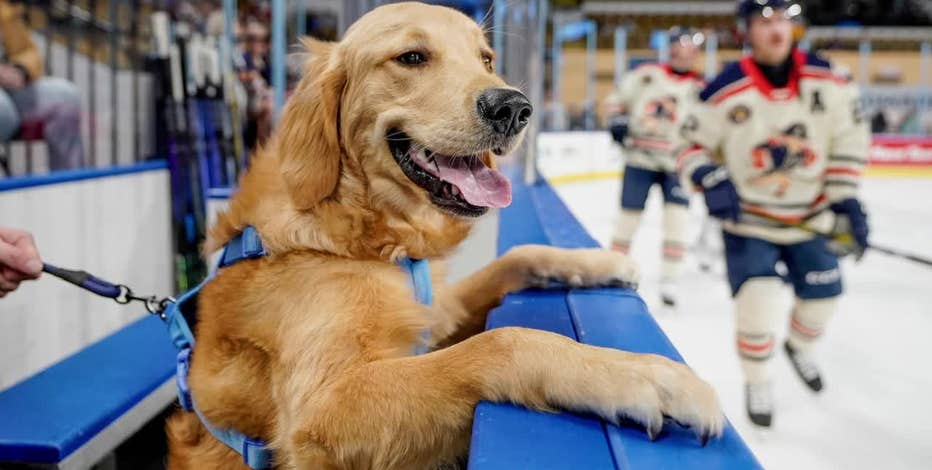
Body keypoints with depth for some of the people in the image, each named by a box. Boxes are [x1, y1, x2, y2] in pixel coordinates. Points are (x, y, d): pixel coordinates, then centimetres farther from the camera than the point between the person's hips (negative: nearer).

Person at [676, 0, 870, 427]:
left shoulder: (827, 82, -9)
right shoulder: (726, 92, -17)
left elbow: (849, 138, 0)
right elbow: (693, 147, -8)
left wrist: (845, 198, -6)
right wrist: (712, 183, -25)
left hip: (810, 217, 4)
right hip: (749, 220, -3)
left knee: (822, 296, 11)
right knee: (759, 304, -13)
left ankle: (799, 346, 46)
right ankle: (756, 382, 14)